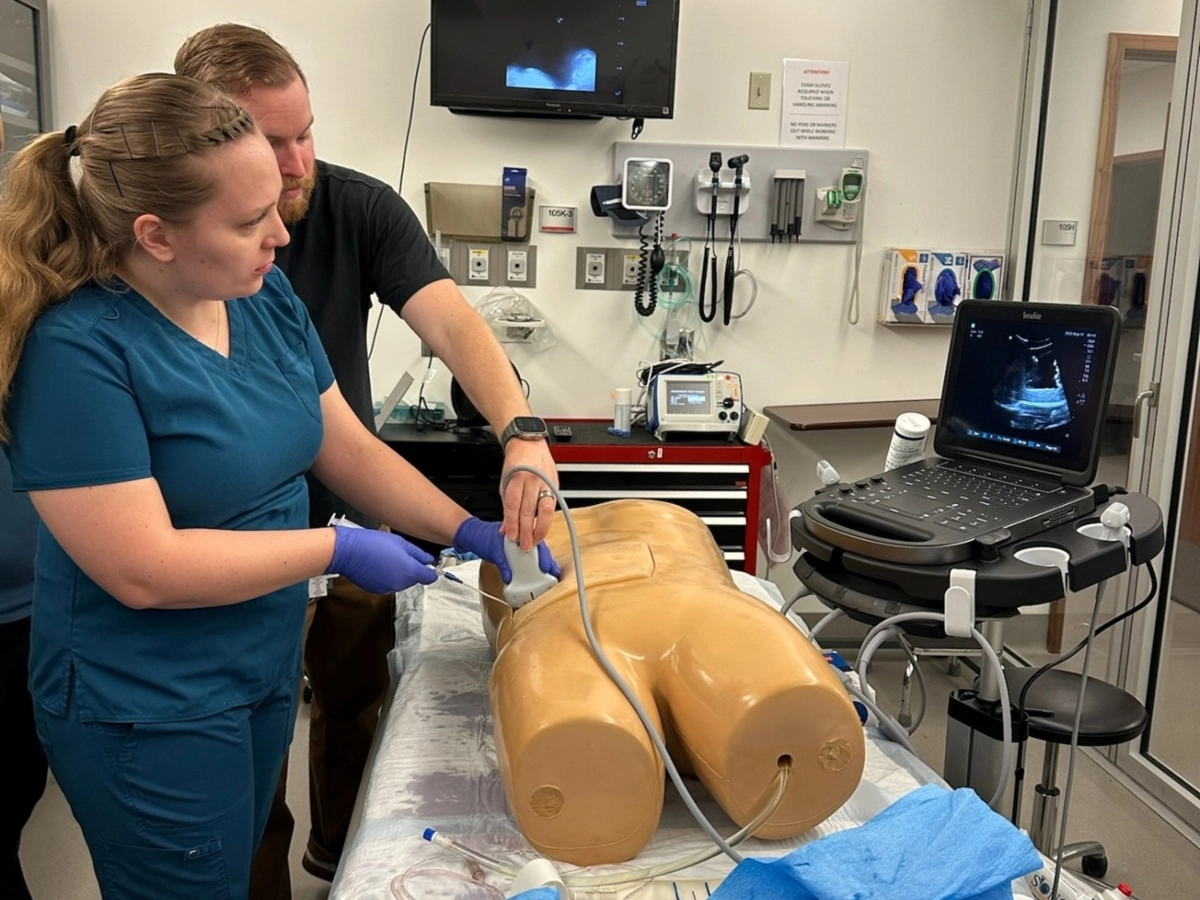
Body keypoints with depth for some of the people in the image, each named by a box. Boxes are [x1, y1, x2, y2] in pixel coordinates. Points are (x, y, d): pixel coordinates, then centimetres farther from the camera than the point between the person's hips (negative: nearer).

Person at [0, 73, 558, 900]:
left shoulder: (267, 296, -4)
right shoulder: (76, 350, -24)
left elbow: (349, 451, 3)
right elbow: (145, 571, -27)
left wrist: (471, 533, -6)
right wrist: (339, 550, -21)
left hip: (268, 669, 7)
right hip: (148, 709, -6)